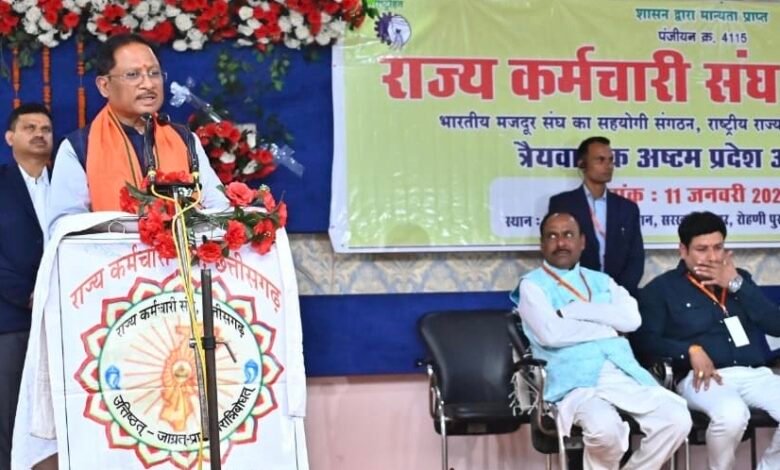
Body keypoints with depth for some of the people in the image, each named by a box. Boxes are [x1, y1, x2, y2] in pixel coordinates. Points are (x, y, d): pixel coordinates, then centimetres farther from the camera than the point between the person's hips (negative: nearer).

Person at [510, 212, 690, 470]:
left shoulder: (603, 281, 23)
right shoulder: (532, 285, 8)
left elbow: (631, 319, 3)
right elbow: (550, 333, -11)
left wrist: (573, 310, -4)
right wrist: (609, 328, 0)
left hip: (626, 374, 5)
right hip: (576, 381, -5)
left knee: (677, 418, -20)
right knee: (604, 427, -35)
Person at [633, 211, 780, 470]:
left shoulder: (740, 278, 22)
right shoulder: (662, 288, 9)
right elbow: (644, 339, -2)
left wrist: (737, 285, 0)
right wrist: (691, 350, -16)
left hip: (756, 374, 4)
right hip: (704, 377, -4)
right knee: (731, 415, -36)